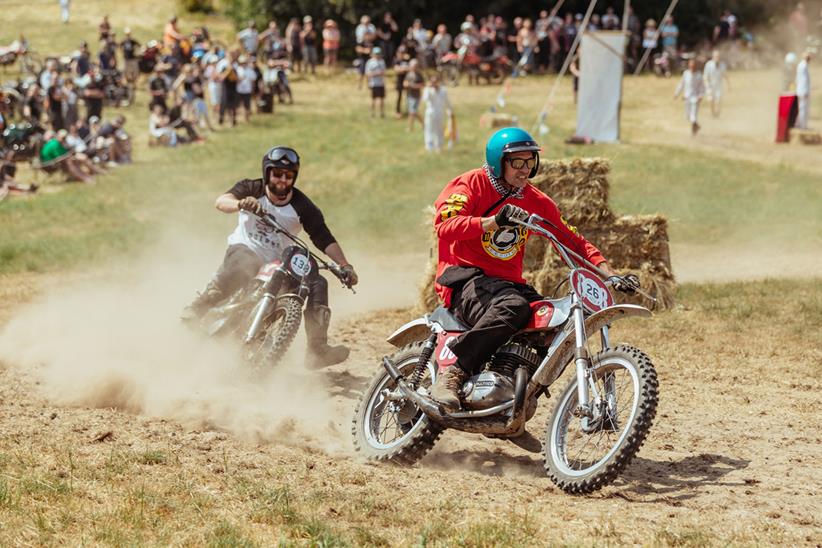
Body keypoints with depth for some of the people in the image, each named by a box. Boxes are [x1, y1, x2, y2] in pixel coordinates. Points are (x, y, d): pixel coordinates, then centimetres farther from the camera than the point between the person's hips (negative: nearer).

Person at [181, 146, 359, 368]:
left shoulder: (302, 207, -1)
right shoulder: (252, 189, -5)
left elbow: (324, 239, -5)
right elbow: (221, 201, -22)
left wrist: (344, 265, -19)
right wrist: (240, 204, -45)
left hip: (280, 263, 4)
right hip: (245, 249, -4)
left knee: (317, 283, -12)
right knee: (241, 265, -39)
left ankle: (317, 349, -12)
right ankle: (198, 307, -37)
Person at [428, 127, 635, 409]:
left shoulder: (536, 201, 14)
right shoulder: (472, 184, -4)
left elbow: (572, 240, 16)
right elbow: (445, 226, -21)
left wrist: (610, 275, 2)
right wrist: (495, 221, -35)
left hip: (509, 282, 7)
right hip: (464, 277, -7)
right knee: (514, 307, -39)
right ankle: (451, 374, -35)